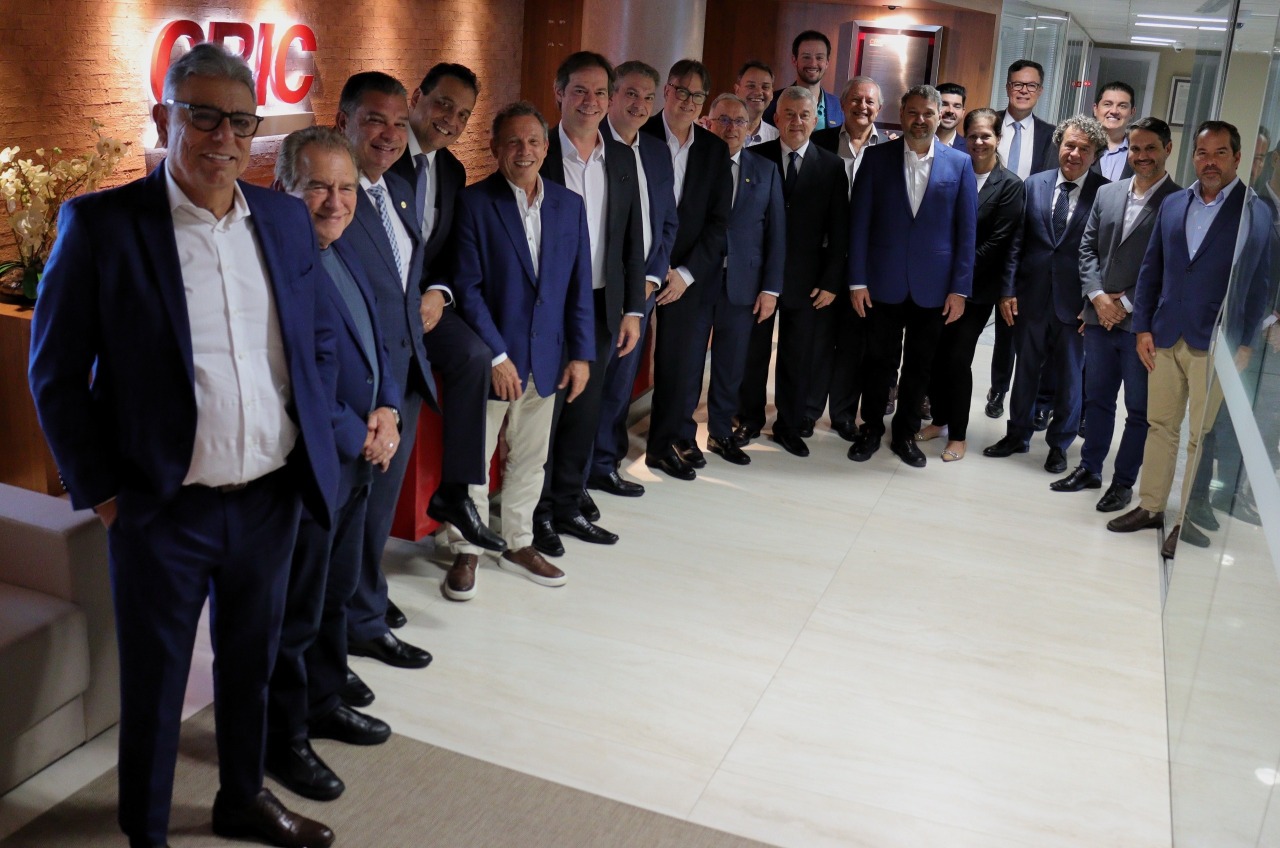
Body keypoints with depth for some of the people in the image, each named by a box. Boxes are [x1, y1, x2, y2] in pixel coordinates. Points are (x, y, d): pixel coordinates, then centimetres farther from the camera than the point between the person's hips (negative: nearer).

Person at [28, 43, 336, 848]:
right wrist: (100, 490, -7)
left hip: (273, 499, 4)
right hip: (165, 510, -4)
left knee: (252, 663, 22)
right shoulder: (101, 224, -10)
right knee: (154, 686, 12)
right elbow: (55, 372, -6)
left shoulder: (286, 218, 3)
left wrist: (317, 442, 7)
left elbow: (321, 341, 13)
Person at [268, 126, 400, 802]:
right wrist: (359, 440, -15)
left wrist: (386, 408, -2)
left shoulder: (341, 254, 9)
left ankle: (324, 703, 42)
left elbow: (371, 341, 16)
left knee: (335, 594, 23)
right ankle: (283, 739, 25)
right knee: (293, 613, 7)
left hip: (356, 460, 9)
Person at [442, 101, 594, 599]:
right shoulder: (474, 203, -8)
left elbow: (579, 287, 7)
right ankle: (465, 551, 22)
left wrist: (581, 353, 2)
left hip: (546, 357, 4)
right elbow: (468, 287, -12)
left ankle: (518, 544, 31)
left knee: (530, 459, 15)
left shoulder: (569, 205, 5)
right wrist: (497, 356, -15)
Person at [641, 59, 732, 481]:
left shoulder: (714, 149, 6)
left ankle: (671, 441, 19)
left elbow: (719, 220, 3)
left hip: (688, 272, 3)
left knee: (681, 359, 4)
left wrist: (686, 272, -7)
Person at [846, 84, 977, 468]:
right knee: (881, 360, 10)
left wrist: (960, 288, -4)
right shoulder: (878, 157, -1)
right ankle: (871, 429, 28)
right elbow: (859, 221, -2)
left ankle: (905, 433, 28)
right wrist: (857, 280, -6)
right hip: (884, 282, -1)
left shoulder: (960, 163, 1)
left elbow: (967, 230, 0)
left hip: (933, 287, 1)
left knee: (919, 365, 12)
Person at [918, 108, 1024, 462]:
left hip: (976, 287, -4)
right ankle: (940, 419, 27)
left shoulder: (1010, 185, -5)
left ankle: (958, 434, 10)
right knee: (936, 355, 7)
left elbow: (997, 242, -9)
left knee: (958, 359, -3)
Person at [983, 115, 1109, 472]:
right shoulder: (1035, 184, 3)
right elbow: (1016, 242, 4)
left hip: (1075, 303, -3)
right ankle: (1018, 436, 32)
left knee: (1069, 377, 10)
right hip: (1031, 296, 3)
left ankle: (1059, 444, 27)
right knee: (1025, 370, 15)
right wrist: (1008, 289, -1)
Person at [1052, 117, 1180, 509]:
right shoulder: (1107, 194, 10)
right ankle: (1089, 469, 28)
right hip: (1100, 316, 5)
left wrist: (1128, 302, -12)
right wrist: (1098, 297, -4)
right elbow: (1087, 248, 10)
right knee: (1097, 399, 16)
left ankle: (1124, 481, 17)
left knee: (1139, 410, 7)